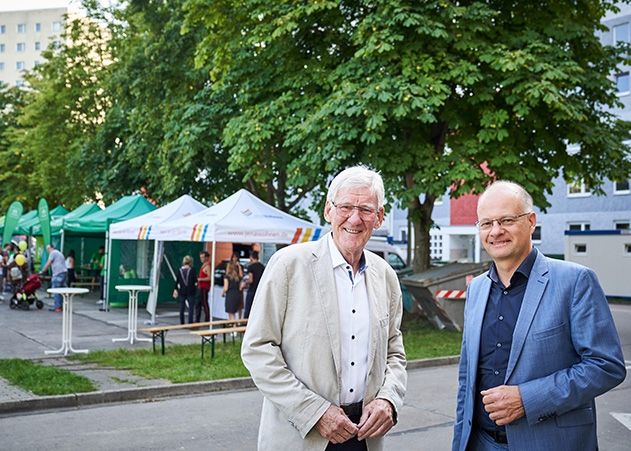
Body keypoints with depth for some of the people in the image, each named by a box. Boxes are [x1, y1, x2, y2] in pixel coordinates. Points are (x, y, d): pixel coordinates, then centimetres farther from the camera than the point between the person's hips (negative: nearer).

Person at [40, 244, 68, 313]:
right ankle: (59, 306, 11)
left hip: (58, 274, -9)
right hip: (64, 273, 9)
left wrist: (42, 272, 4)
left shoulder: (53, 253, -2)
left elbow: (48, 264, -6)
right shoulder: (59, 253, 27)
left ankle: (58, 307, -8)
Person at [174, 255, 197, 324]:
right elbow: (195, 281, -5)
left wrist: (176, 290, 14)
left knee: (182, 307, 11)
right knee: (191, 307, 1)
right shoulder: (192, 270, -9)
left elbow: (177, 281, 4)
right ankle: (190, 322, -3)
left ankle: (182, 322, 16)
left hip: (182, 291, 3)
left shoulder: (180, 270, 0)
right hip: (190, 291, -3)